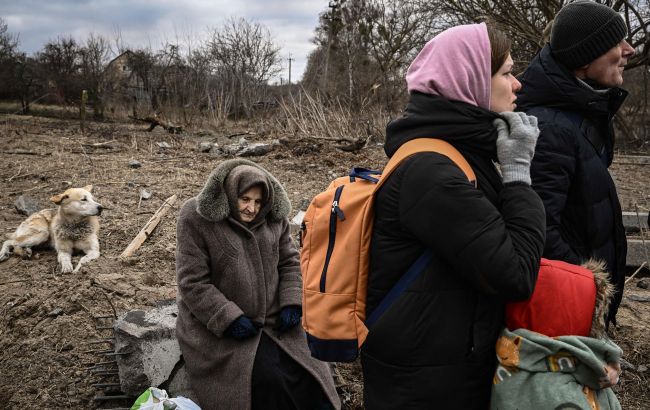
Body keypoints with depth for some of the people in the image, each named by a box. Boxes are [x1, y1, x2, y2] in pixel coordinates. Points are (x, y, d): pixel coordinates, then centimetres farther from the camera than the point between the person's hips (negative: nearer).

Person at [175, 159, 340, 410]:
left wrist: (291, 303, -6)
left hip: (274, 320, 5)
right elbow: (192, 283, -14)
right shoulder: (197, 219, -12)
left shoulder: (273, 217, 3)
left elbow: (289, 262, 11)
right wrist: (230, 319, -21)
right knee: (266, 382, -21)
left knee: (307, 376, -7)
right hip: (217, 327, -5)